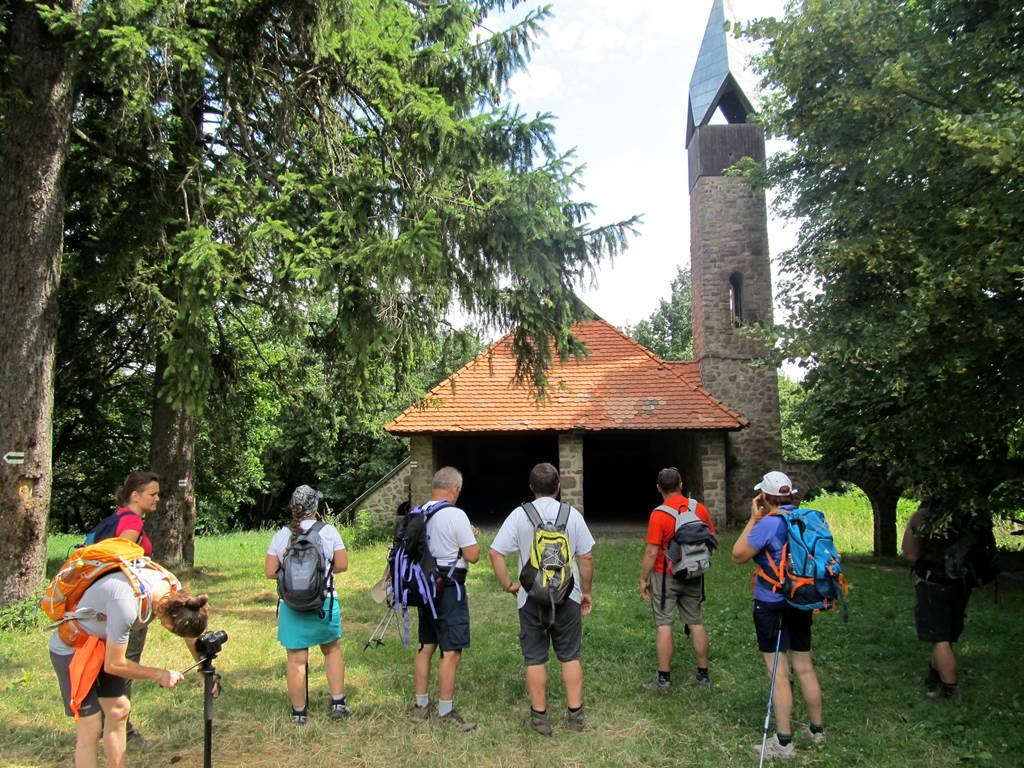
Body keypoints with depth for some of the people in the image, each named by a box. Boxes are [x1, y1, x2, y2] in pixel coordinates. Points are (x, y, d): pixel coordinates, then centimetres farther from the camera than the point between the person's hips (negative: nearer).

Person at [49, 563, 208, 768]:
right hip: (71, 650, -7)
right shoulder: (127, 604, -40)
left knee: (119, 710, 10)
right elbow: (114, 665, -25)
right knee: (90, 728, -5)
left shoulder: (172, 588, -18)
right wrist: (159, 675, -15)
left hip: (103, 644, 7)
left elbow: (191, 630, 0)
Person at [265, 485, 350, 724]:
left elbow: (269, 572, -1)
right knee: (332, 650, 18)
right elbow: (342, 565, -3)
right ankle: (338, 702, 22)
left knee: (296, 659, 9)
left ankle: (299, 711, 20)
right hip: (325, 601, 0)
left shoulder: (281, 535, -2)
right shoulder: (329, 531, -6)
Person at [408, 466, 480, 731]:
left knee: (425, 647, 16)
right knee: (451, 652, 2)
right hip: (449, 590, -7)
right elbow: (473, 555, -15)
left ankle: (420, 705, 27)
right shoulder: (456, 515, -16)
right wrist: (471, 536, 6)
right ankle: (445, 711, 9)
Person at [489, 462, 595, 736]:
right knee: (570, 657, 13)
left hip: (531, 598, 0)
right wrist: (586, 591, 10)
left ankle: (539, 717, 18)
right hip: (567, 597, 1)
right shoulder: (572, 514, -4)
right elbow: (587, 557, -2)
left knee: (535, 659, 10)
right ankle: (575, 715, 19)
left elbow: (496, 553, -10)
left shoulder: (519, 515, -6)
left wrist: (507, 584, 2)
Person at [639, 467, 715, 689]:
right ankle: (703, 674, 24)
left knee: (664, 626, 3)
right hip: (694, 576, 5)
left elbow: (651, 552, -17)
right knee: (696, 623, 14)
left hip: (665, 577, -5)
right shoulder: (700, 508, -3)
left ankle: (664, 677, 8)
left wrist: (644, 579, -6)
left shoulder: (659, 514, -18)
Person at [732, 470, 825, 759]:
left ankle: (784, 742, 9)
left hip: (772, 606, -7)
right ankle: (817, 730, 33)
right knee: (804, 668, 19)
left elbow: (738, 555, -10)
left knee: (779, 674, 1)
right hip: (801, 603, 7)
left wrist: (753, 519, -7)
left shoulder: (767, 524, -20)